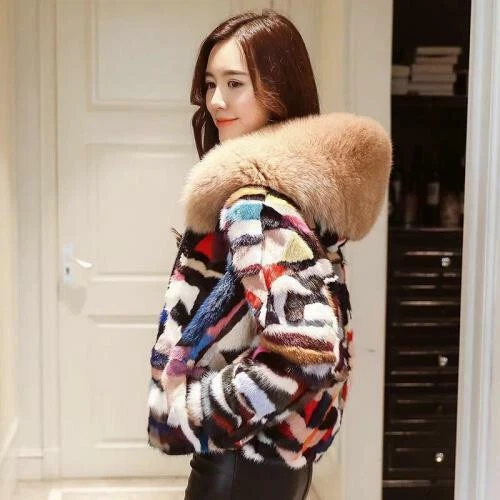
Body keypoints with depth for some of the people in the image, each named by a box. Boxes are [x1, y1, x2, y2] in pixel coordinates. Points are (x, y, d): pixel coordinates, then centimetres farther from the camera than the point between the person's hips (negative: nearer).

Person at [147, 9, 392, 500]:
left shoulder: (254, 201, -23)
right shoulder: (300, 179, 5)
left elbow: (305, 353, -32)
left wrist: (188, 409, -21)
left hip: (243, 457, -9)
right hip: (282, 445, 9)